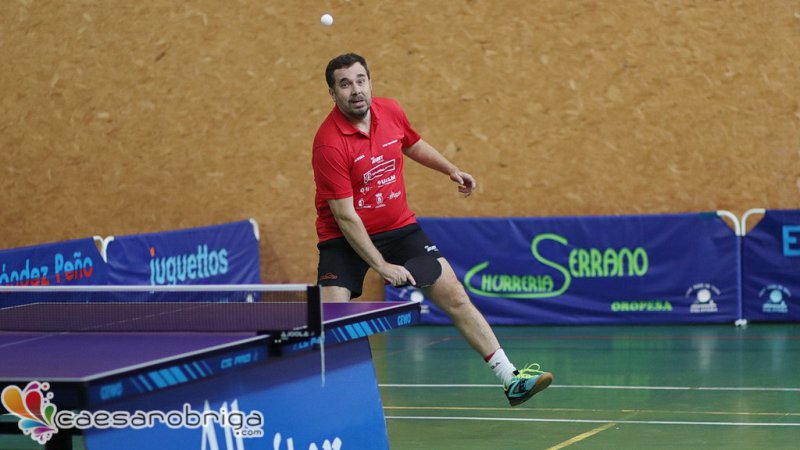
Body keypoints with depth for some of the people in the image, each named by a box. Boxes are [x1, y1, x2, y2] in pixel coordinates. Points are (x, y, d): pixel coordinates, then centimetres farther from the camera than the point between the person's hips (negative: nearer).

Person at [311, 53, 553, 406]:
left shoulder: (391, 112, -4)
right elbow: (346, 217, -23)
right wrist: (381, 265, -24)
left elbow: (414, 145, 21)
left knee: (455, 297, 0)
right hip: (344, 239, -5)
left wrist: (451, 170, 13)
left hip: (399, 227, 5)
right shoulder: (329, 144, -23)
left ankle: (511, 380, 5)